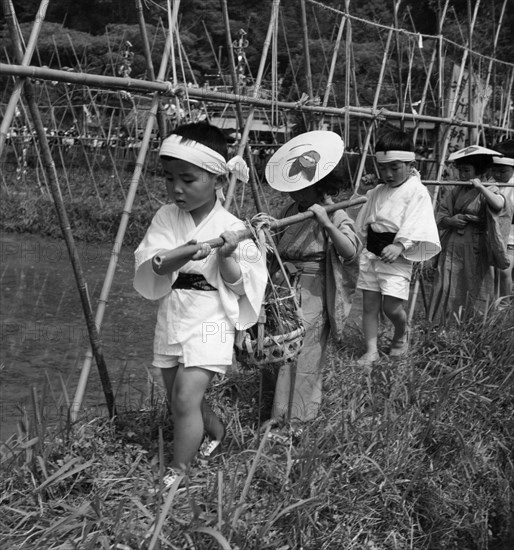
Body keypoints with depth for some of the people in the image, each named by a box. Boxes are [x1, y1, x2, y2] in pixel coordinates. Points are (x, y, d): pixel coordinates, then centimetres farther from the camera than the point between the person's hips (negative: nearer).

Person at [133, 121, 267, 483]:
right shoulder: (165, 218, -1)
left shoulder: (231, 228, -9)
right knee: (181, 401, 17)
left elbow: (239, 287, -5)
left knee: (186, 398, -16)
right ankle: (218, 432, 45)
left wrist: (226, 256, -22)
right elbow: (146, 273, -12)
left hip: (209, 323, -5)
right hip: (171, 322, 5)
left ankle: (177, 475, -3)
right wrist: (176, 258, -30)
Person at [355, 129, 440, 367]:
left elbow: (414, 226, -18)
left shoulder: (417, 192, -9)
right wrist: (365, 245, 12)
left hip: (397, 256, -6)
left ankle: (401, 335, 25)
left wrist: (399, 245, -30)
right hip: (371, 253, 6)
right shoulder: (376, 193, 11)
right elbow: (363, 224, 19)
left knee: (391, 306, -7)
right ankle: (371, 350, 12)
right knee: (369, 303, 5)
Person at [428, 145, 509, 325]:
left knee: (474, 295, -2)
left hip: (475, 250, -4)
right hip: (451, 249, 4)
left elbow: (499, 205, -26)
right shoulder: (455, 191, 12)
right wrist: (450, 220, -11)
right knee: (447, 294, 0)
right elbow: (440, 219, 9)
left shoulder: (488, 190, -3)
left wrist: (480, 187, -26)